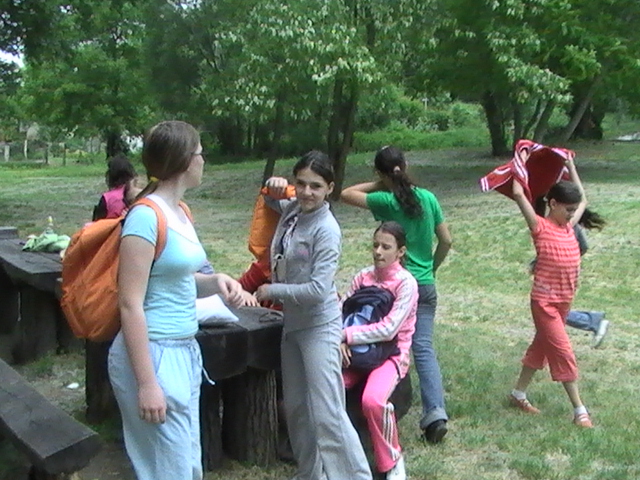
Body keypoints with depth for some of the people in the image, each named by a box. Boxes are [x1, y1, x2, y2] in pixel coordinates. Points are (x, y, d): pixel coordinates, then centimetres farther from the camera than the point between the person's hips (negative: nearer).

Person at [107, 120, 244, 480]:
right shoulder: (146, 217, -17)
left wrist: (216, 281, -1)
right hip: (154, 355, -9)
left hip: (184, 352, 9)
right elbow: (131, 305, -20)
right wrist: (147, 383, -21)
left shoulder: (180, 211, 9)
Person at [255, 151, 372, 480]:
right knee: (296, 407, 18)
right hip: (292, 322, 9)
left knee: (327, 412, -10)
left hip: (319, 326, -8)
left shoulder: (326, 230, -19)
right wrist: (273, 188, 3)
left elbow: (318, 290, -25)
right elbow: (272, 202, 27)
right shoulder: (292, 209, 2)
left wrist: (273, 290, -14)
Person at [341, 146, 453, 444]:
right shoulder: (428, 198, 2)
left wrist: (379, 185, 3)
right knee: (424, 347, 4)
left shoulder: (387, 201, -11)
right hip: (425, 285, 4)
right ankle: (435, 411, -7)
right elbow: (446, 241, 6)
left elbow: (346, 194, -3)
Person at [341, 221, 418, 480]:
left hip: (391, 354, -5)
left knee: (373, 400, -33)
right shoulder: (364, 276, 7)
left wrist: (347, 334, -20)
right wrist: (339, 339, -18)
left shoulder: (406, 283, -9)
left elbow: (388, 329, -19)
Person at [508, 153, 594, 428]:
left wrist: (570, 165, 22)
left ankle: (518, 394, 29)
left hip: (564, 299, 8)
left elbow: (583, 200, 24)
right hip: (544, 301, -8)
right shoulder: (540, 227, -12)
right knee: (562, 351, -4)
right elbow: (518, 194, -21)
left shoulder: (569, 226, 8)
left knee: (541, 346, 15)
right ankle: (579, 410, 3)